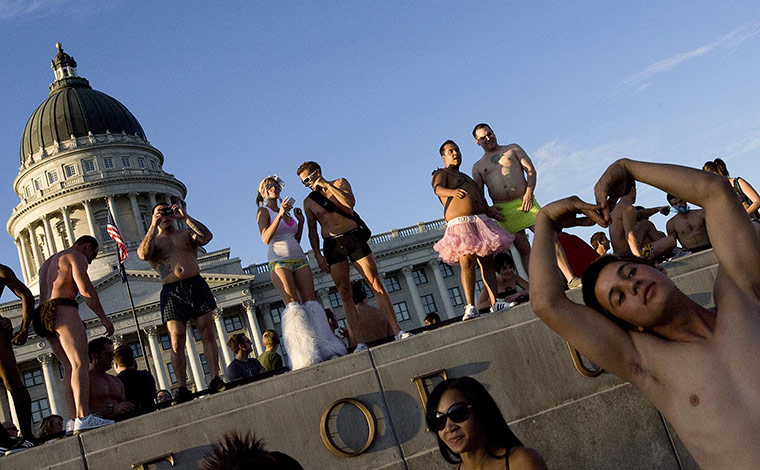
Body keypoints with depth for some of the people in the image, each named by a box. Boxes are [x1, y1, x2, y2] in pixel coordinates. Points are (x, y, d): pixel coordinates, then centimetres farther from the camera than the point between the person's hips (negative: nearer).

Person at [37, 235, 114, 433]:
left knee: (70, 367, 4)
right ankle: (83, 417, -30)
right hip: (63, 309, -9)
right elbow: (85, 289, -9)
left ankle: (73, 420, -6)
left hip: (43, 313, 9)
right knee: (80, 363, -18)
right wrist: (104, 318, -6)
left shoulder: (47, 263, 32)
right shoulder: (77, 256, 4)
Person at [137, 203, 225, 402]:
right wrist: (153, 226, -7)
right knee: (176, 342, -7)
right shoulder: (153, 241, 15)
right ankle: (182, 388, -5)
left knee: (207, 333, -4)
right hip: (172, 291, -1)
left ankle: (215, 380, -2)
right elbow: (143, 254, -8)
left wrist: (185, 217, -4)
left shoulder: (186, 234, 19)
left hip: (196, 284, 1)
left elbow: (206, 236, -2)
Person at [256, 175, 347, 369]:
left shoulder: (287, 211, 23)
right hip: (279, 260, -6)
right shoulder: (263, 211, 6)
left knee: (310, 301, -6)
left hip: (299, 259, 6)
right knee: (292, 304, -17)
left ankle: (325, 348, -10)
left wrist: (301, 221, 12)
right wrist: (280, 215, -14)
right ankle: (305, 355, -24)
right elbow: (266, 238, -10)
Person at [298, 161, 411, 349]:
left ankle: (397, 331, -6)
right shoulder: (309, 201, 12)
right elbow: (312, 231, 11)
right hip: (332, 245, 1)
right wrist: (317, 255, 0)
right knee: (345, 293, -6)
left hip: (354, 237, -1)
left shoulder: (340, 183, 9)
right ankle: (360, 342, -8)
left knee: (376, 284, -7)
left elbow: (350, 202, -10)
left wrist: (327, 185, -8)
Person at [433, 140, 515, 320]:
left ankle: (494, 303, -2)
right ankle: (470, 306, -22)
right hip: (460, 223, -7)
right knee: (466, 261, -18)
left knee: (487, 261, -1)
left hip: (481, 220, 7)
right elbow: (438, 189, -16)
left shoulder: (466, 177, 31)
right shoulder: (441, 174, 8)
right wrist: (453, 192, -37)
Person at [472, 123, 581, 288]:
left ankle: (571, 279, -9)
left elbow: (531, 170, 6)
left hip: (525, 202, 0)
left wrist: (529, 193, -9)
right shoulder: (478, 167, 16)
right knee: (524, 250, -4)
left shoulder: (513, 149, 16)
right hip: (504, 211, 0)